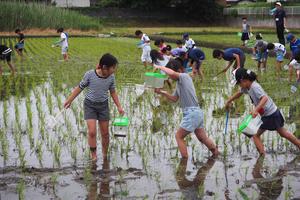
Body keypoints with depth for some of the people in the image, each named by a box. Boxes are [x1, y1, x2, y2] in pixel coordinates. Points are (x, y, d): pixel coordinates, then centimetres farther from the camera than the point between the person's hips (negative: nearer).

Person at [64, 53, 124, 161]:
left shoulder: (111, 77, -9)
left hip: (103, 105, 3)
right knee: (92, 132, -12)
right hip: (90, 105, -3)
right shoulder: (90, 75, -18)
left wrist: (119, 107, 3)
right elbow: (80, 87, -5)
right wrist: (69, 100, 2)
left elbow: (113, 92, 6)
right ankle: (93, 155, 4)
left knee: (105, 133, 8)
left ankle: (105, 155, 25)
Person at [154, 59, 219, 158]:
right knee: (203, 138, 19)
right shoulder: (179, 83, 17)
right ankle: (216, 153, 30)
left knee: (179, 136, -1)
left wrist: (160, 67, -15)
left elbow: (172, 73, -30)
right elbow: (174, 98, 22)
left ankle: (185, 159, 3)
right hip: (197, 113, 10)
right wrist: (161, 92, 11)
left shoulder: (184, 76, -10)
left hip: (192, 113, -10)